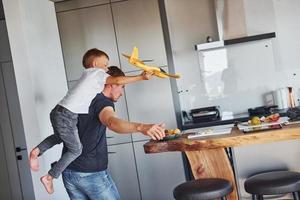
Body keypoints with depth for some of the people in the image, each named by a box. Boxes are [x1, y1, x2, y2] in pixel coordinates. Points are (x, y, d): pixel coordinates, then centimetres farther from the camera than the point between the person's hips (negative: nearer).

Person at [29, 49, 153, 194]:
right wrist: (141, 77, -10)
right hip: (67, 116, -9)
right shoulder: (97, 72, -2)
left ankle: (37, 151, 18)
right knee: (75, 150, 5)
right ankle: (49, 177, 10)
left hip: (58, 111, 9)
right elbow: (118, 80, -14)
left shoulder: (88, 74, 23)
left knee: (59, 136, 36)